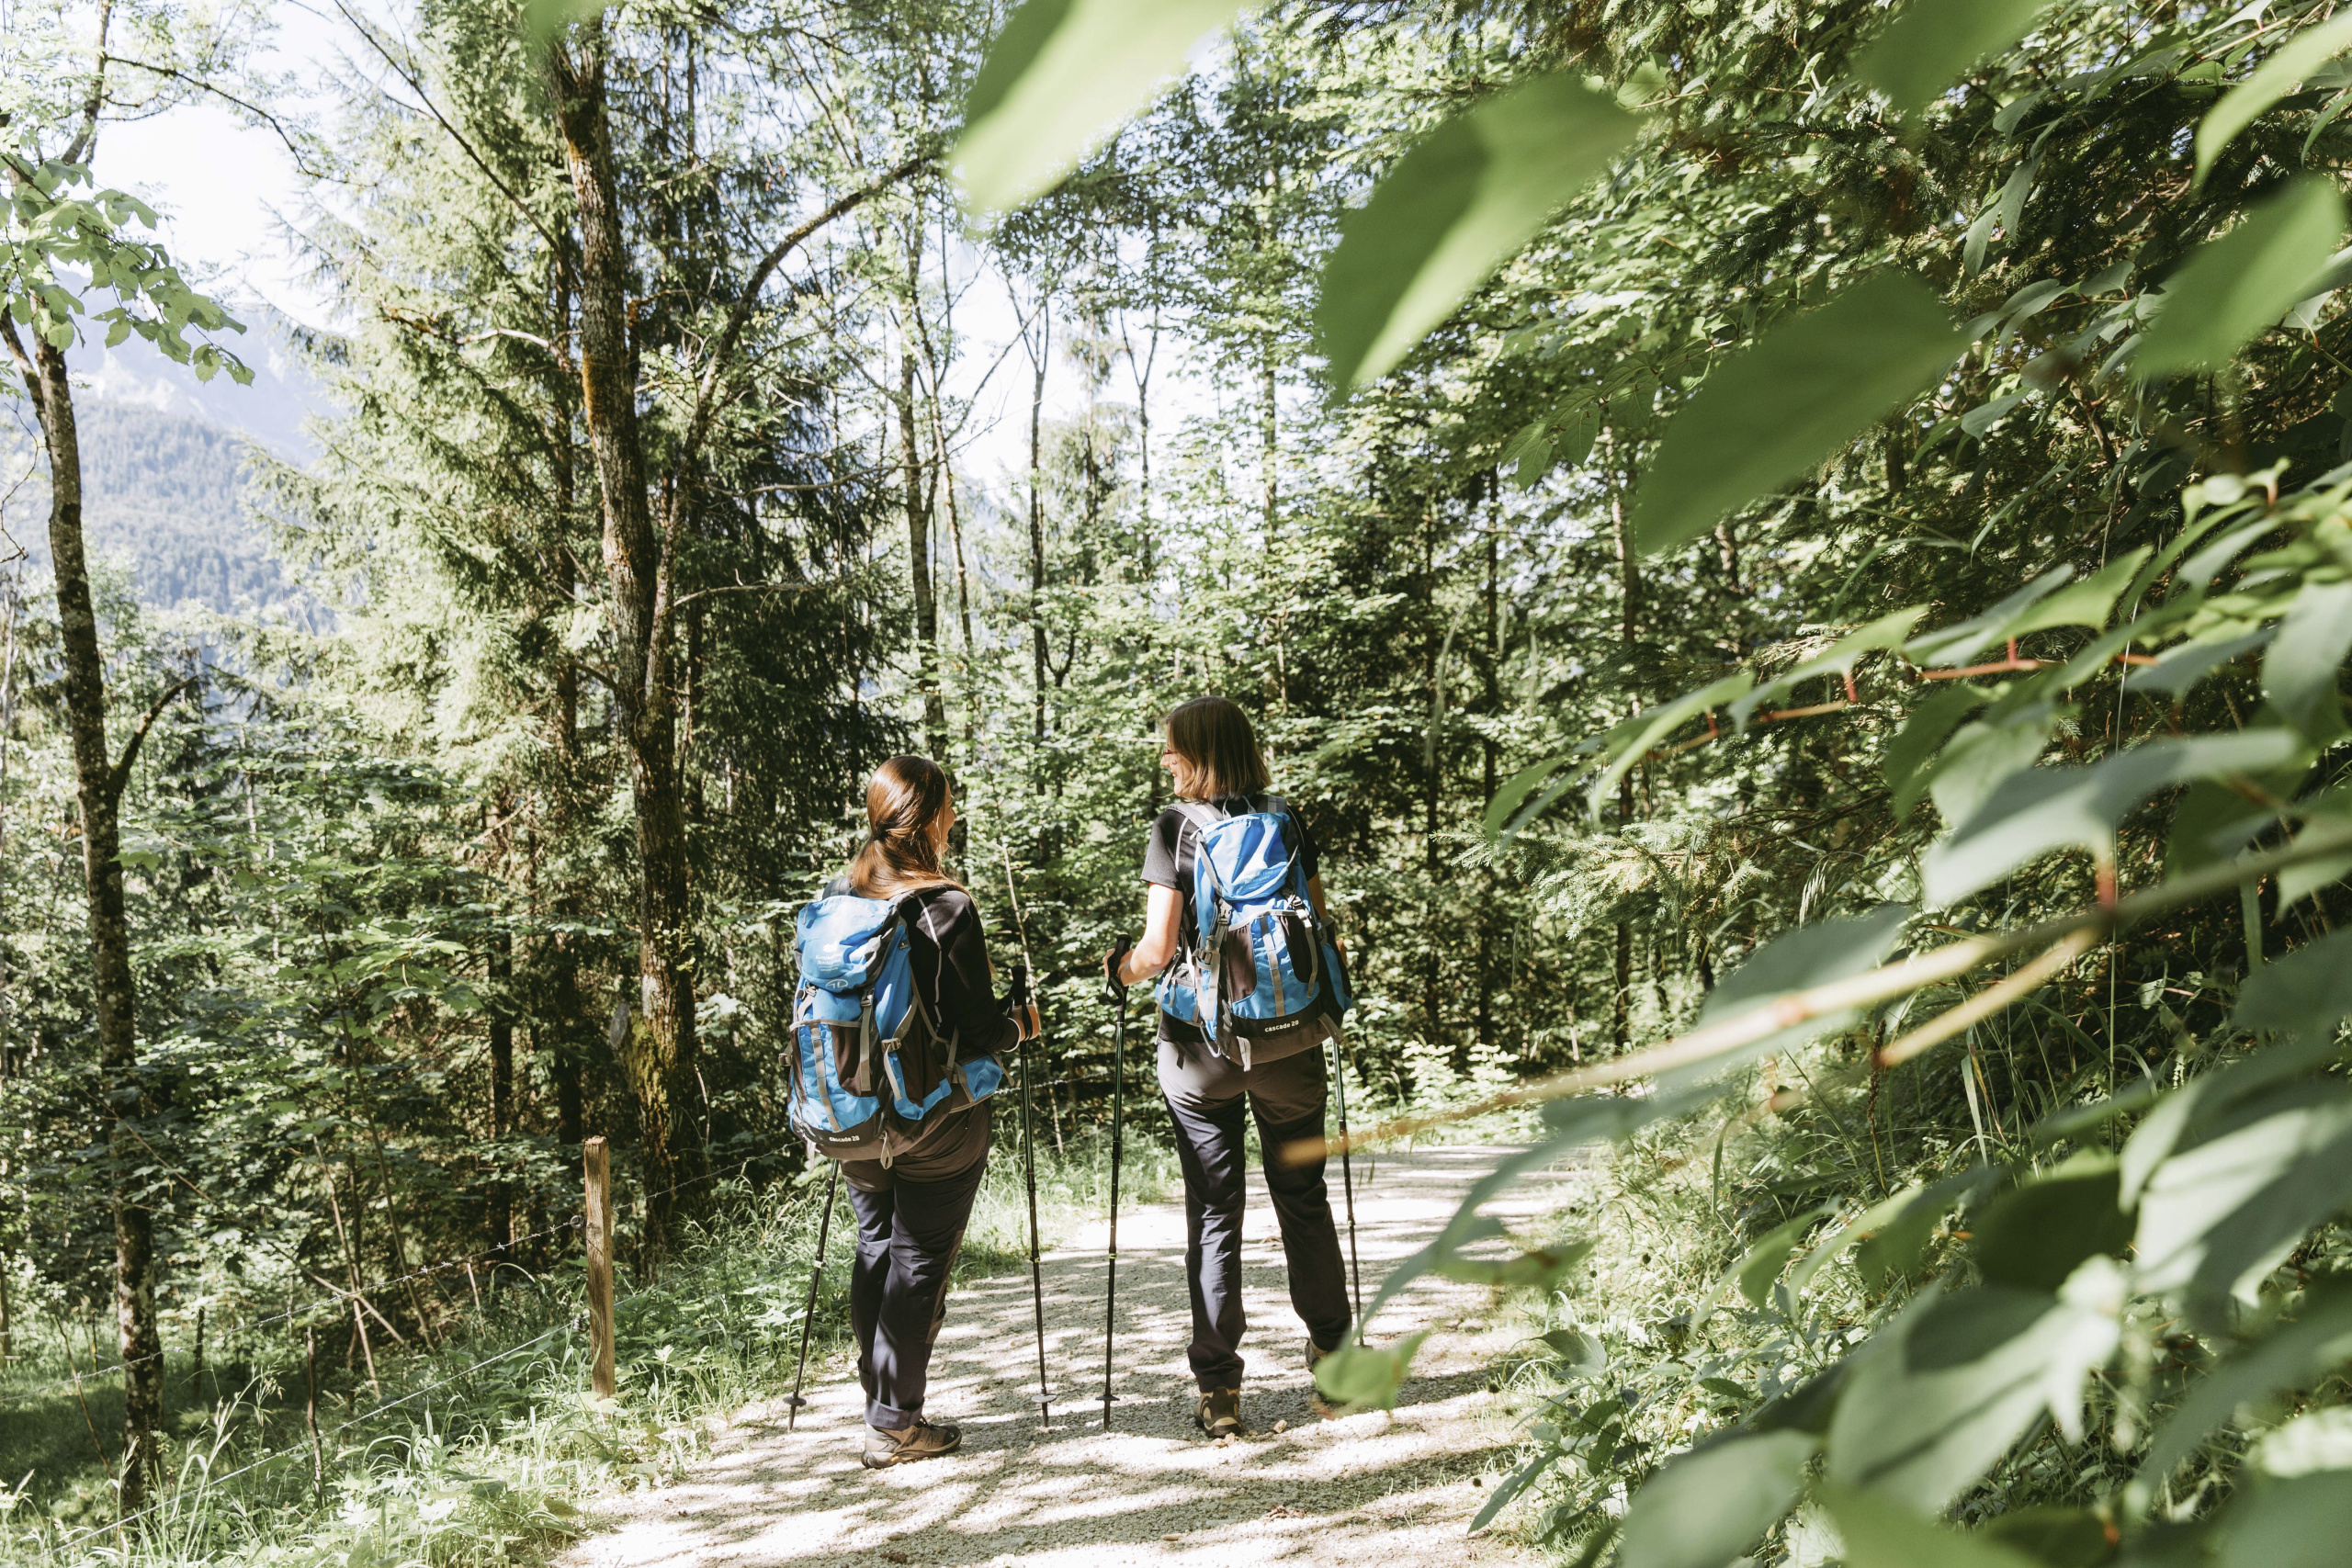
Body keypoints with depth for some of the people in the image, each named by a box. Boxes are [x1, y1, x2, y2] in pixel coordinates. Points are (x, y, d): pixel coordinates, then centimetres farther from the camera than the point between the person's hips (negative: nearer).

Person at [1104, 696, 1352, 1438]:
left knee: (1214, 1213, 6)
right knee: (1303, 1197, 17)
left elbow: (1159, 949, -13)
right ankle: (1332, 1349, 29)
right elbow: (1320, 925, 3)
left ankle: (1219, 1390, 11)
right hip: (1291, 1039, 3)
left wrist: (1118, 968, 7)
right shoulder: (1288, 820, 2)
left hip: (1203, 1045, -2)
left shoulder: (1175, 828, -8)